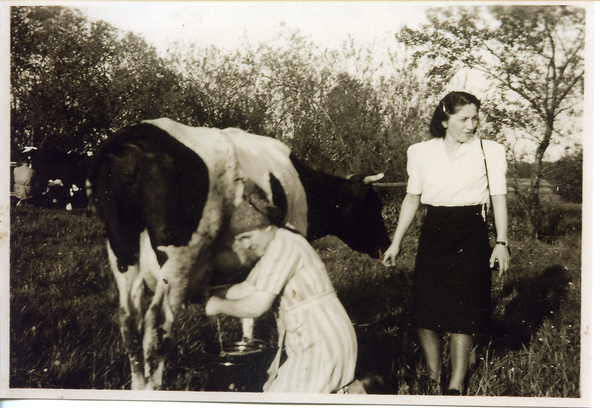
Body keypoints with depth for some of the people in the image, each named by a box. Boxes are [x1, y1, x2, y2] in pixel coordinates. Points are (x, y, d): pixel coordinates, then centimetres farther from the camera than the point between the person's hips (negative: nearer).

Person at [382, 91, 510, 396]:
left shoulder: (491, 152, 0)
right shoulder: (421, 153, 5)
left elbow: (499, 199, 0)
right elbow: (412, 199, 11)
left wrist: (501, 242, -11)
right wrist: (396, 242, 10)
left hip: (471, 236, -2)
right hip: (433, 234, 2)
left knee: (462, 315, -3)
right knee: (425, 312, 2)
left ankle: (456, 386, 6)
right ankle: (432, 376, 19)